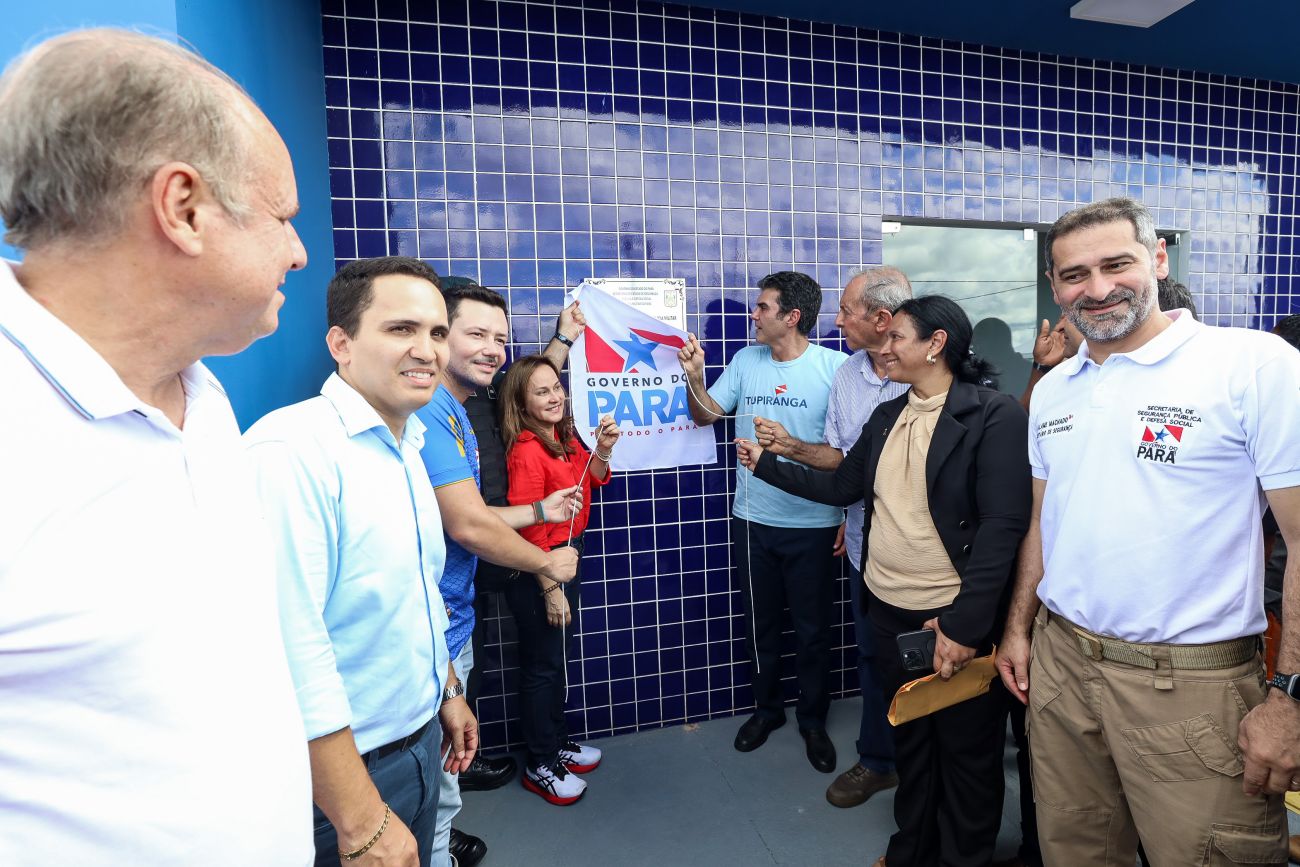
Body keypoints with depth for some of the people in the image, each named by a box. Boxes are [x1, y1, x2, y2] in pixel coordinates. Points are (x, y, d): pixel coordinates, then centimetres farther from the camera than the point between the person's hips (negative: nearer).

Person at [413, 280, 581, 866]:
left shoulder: (457, 413, 10)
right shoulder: (432, 410, -23)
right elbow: (467, 526, -26)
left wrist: (541, 510, 14)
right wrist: (549, 563, -11)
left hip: (452, 618, 11)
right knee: (440, 770, 10)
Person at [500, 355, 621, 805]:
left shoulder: (563, 438, 1)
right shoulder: (526, 451, -23)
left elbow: (592, 481, 13)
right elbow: (528, 530, -23)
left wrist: (602, 450, -6)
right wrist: (550, 589, -20)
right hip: (537, 568, -8)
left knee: (557, 657, 21)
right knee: (541, 664, 7)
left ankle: (558, 741, 40)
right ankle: (541, 764, 26)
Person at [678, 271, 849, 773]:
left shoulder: (834, 367, -11)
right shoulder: (746, 360, 3)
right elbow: (705, 414, 8)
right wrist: (695, 377, -9)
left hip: (812, 525, -4)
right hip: (752, 521, 4)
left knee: (812, 629, 13)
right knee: (760, 623, 19)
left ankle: (813, 721, 35)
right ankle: (767, 709, 40)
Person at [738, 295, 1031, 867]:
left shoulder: (993, 415, -13)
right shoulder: (886, 417, 8)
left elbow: (1004, 523, -19)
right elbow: (841, 486, 15)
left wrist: (965, 625, -23)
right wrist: (766, 464, 15)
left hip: (954, 619, -6)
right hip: (887, 610, 6)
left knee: (967, 750, 14)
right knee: (908, 741, 22)